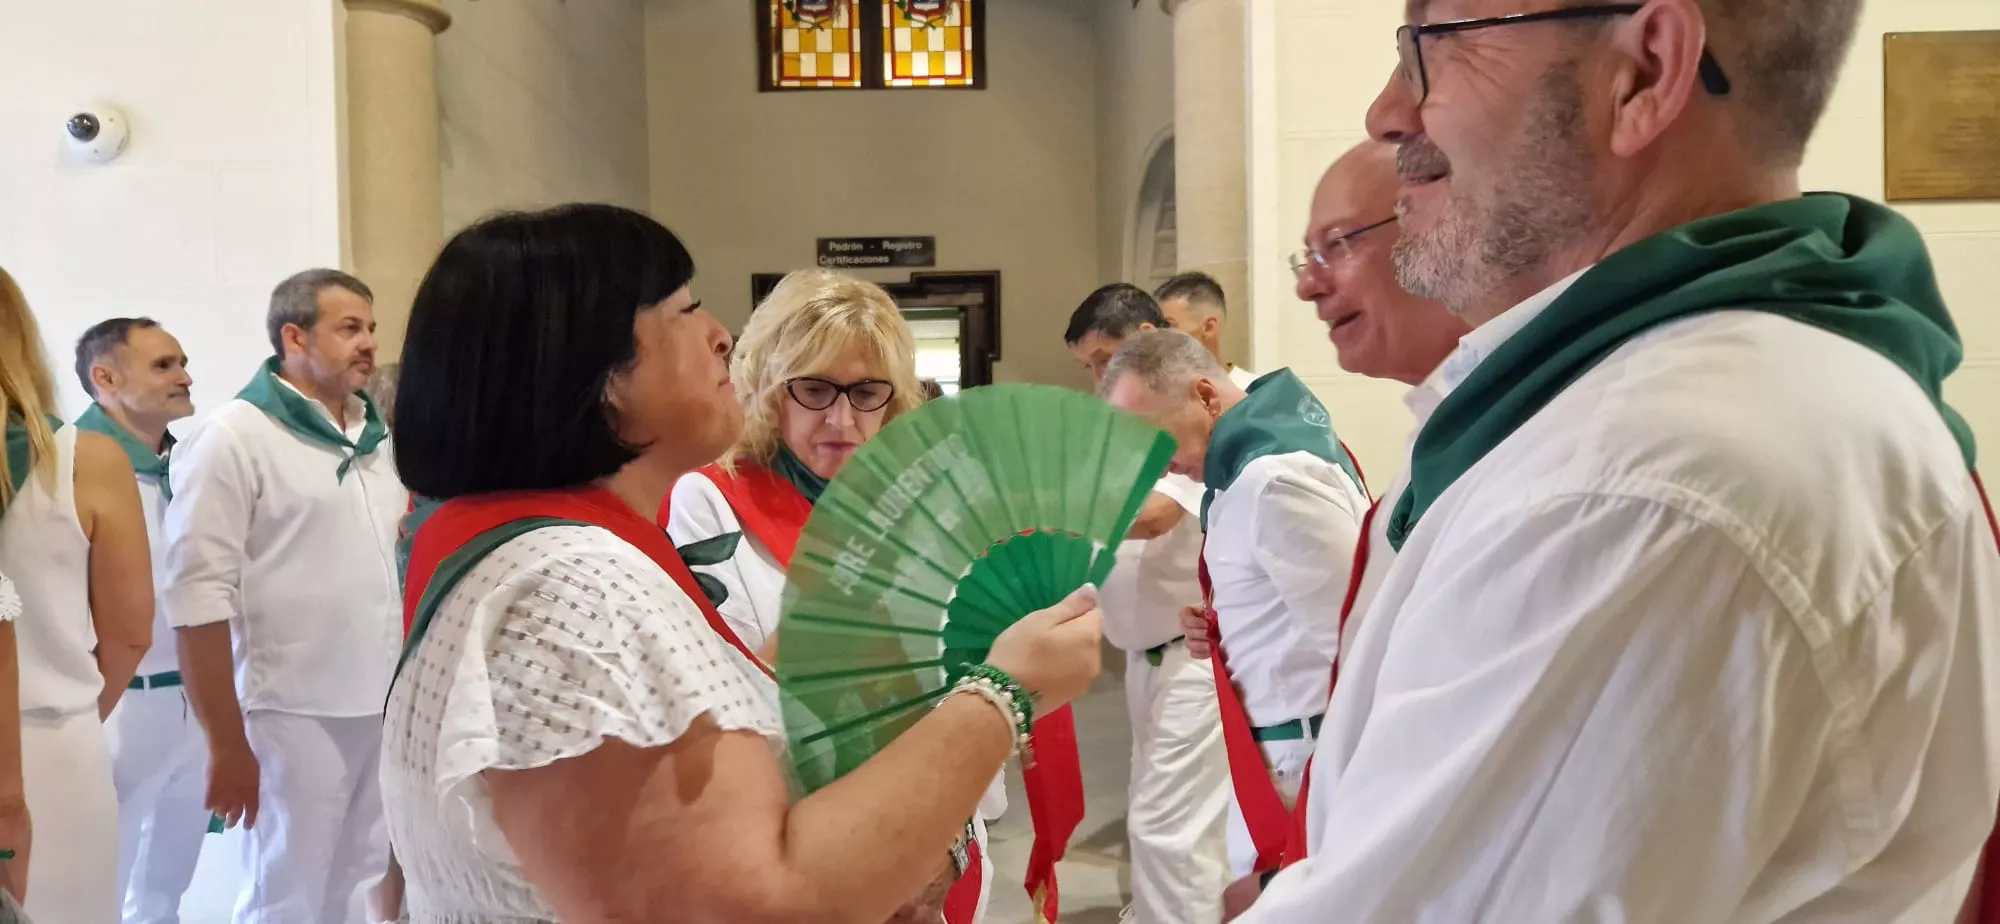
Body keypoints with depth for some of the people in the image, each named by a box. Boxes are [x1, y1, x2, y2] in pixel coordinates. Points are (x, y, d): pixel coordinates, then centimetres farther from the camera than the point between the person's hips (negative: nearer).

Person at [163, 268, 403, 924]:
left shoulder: (377, 437, 11)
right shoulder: (234, 437, -8)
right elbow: (201, 596, -13)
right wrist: (227, 744, -15)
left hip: (385, 709, 6)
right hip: (294, 716, -6)